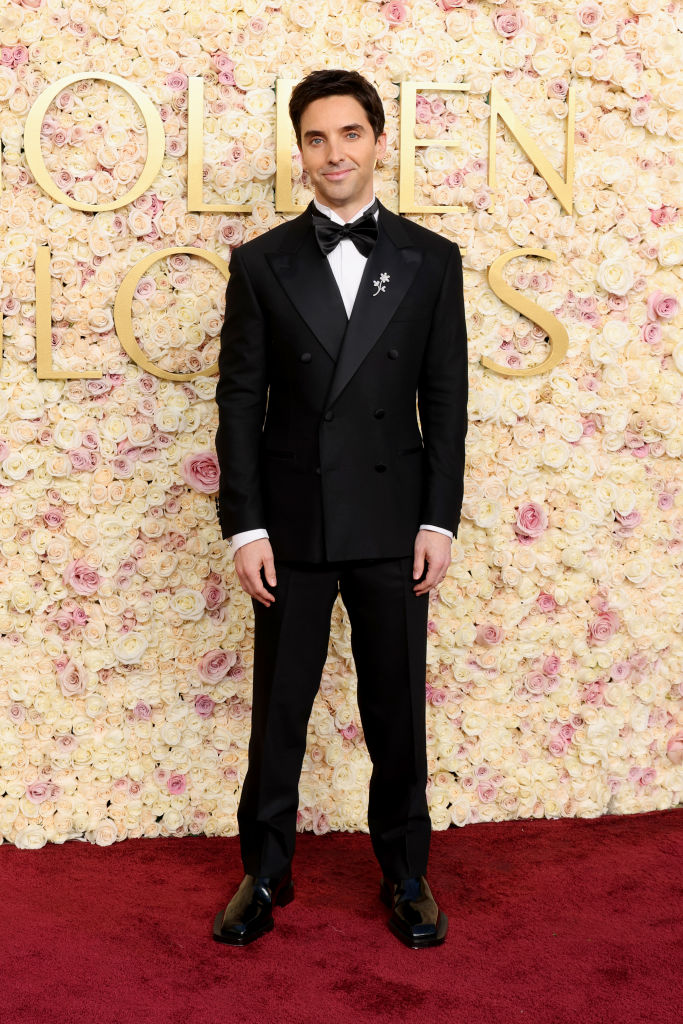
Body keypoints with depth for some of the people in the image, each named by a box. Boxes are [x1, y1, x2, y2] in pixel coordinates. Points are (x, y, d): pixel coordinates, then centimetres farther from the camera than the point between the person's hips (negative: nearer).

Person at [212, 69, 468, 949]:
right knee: (278, 709, 10)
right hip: (292, 524, 0)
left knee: (396, 706, 10)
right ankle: (265, 872, 27)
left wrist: (439, 520, -3)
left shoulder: (431, 260, 4)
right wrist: (244, 526, -5)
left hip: (393, 523, 0)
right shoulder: (261, 263, 2)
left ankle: (404, 871, 28)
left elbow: (446, 399, 3)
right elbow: (239, 401, 1)